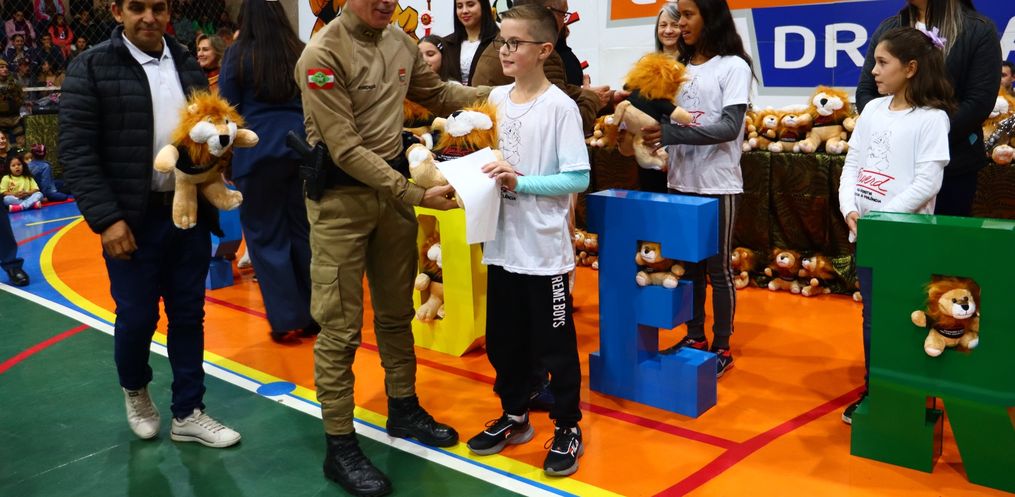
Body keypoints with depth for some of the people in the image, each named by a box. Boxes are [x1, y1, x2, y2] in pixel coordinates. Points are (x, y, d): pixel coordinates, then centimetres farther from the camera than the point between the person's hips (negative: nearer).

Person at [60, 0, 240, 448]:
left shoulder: (188, 64, 9)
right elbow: (76, 151, -10)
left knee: (189, 316, 10)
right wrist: (107, 218, -16)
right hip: (133, 219, -4)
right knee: (136, 318, 4)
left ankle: (187, 414, 23)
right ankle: (134, 390, 34)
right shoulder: (91, 67, -5)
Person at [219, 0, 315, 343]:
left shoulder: (238, 55, -3)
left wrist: (225, 155, 11)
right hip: (301, 148, 3)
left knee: (267, 235, 6)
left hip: (257, 151, -3)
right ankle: (313, 316, 16)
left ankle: (287, 319, 5)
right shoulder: (301, 53, 4)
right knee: (304, 231, 11)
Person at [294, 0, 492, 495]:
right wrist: (415, 194, -22)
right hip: (340, 195, -6)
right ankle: (339, 446, 11)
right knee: (340, 324, 0)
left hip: (393, 183, 6)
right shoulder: (323, 54, -16)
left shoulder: (400, 42, 3)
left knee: (397, 310, 17)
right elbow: (346, 150, -19)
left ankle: (404, 408, 35)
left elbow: (438, 94, 19)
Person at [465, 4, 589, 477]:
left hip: (544, 248, -6)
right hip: (502, 243, 6)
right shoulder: (495, 98, 6)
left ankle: (567, 429, 23)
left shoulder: (559, 106, -12)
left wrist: (520, 181, -21)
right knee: (503, 339, 17)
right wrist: (483, 173, -4)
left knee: (555, 343, 6)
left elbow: (579, 178, -16)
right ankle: (514, 416, 36)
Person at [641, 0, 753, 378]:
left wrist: (671, 133, -27)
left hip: (717, 185, -5)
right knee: (688, 264, 12)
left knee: (717, 267, 3)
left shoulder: (733, 66, -7)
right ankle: (694, 337, 25)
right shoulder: (679, 66, 10)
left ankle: (722, 348, 15)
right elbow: (668, 117, 11)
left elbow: (730, 127, -18)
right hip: (681, 181, 5)